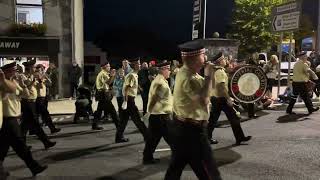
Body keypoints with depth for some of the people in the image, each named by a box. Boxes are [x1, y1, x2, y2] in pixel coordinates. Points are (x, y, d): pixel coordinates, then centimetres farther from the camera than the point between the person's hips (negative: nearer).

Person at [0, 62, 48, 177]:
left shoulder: (14, 82, 11)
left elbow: (26, 93, 10)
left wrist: (22, 84, -6)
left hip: (12, 118, 9)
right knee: (20, 145, -3)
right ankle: (34, 167, 2)